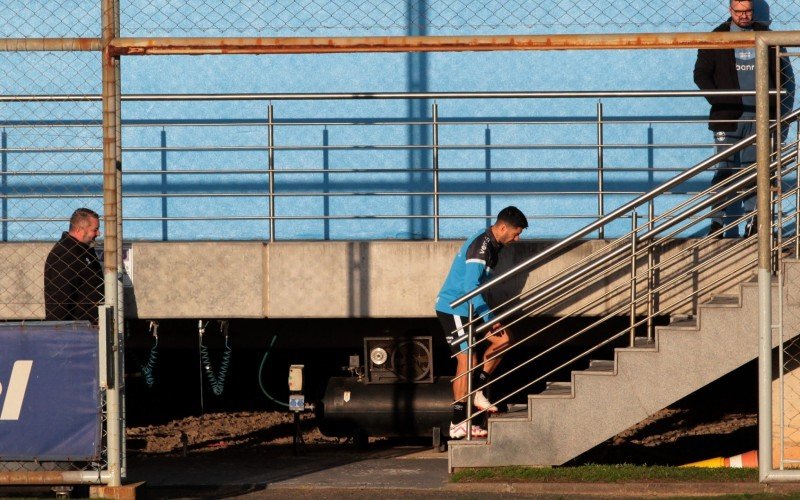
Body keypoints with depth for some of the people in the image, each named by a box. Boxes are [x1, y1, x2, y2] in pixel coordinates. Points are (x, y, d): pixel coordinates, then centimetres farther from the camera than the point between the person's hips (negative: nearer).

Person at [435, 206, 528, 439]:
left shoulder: (491, 245, 11)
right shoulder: (480, 247, -21)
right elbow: (470, 286, -27)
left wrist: (489, 317, 15)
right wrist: (488, 317, -22)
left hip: (468, 309, 10)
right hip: (454, 309, -10)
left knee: (503, 339, 8)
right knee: (467, 360, -10)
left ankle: (476, 391, 13)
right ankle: (458, 424, -6)